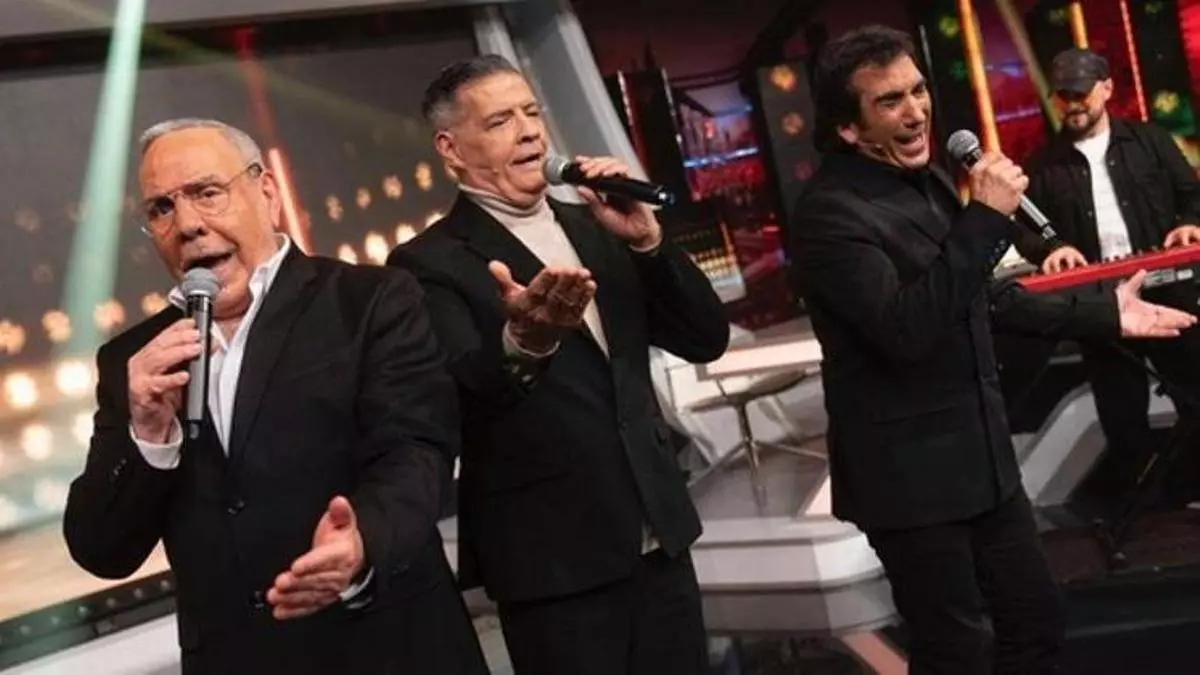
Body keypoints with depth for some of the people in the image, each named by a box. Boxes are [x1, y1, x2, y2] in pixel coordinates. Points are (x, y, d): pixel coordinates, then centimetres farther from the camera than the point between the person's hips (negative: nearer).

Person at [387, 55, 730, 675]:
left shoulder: (595, 229, 9)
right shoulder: (431, 262, -9)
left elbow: (706, 340, 5)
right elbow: (466, 391, -25)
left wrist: (647, 240, -9)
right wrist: (524, 341, -45)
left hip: (656, 540, 6)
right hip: (555, 559, -5)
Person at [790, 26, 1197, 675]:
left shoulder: (927, 180, 8)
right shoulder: (829, 212, -19)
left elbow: (984, 297, 19)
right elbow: (906, 329, -31)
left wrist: (1105, 314, 20)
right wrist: (984, 217, -30)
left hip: (979, 455, 9)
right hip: (910, 475, -8)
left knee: (1037, 620, 20)